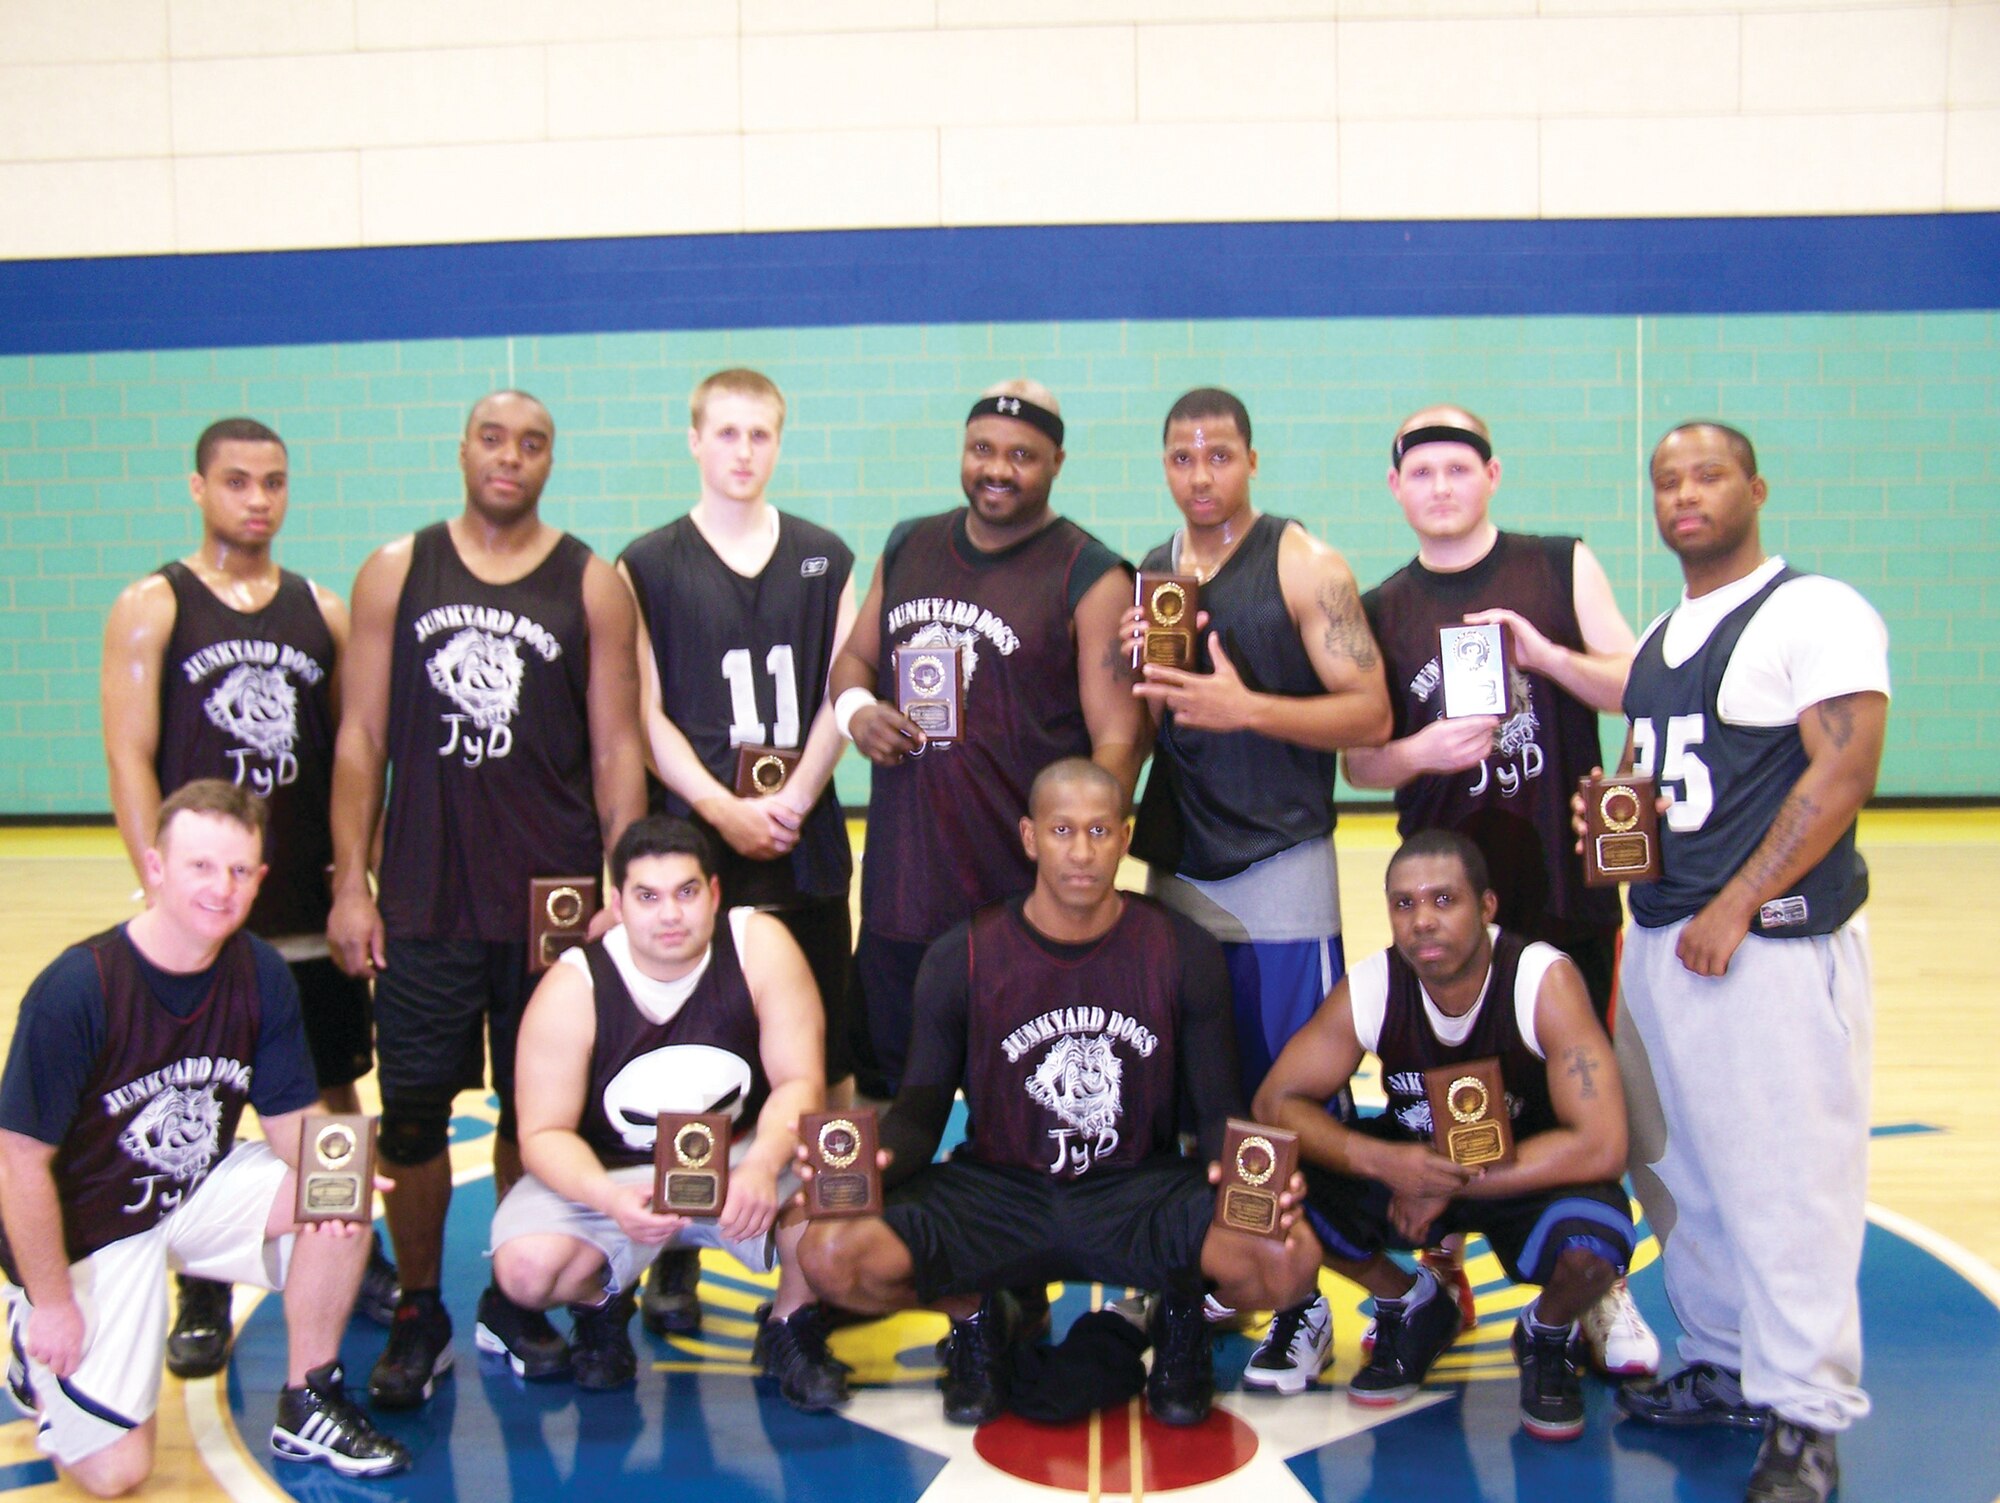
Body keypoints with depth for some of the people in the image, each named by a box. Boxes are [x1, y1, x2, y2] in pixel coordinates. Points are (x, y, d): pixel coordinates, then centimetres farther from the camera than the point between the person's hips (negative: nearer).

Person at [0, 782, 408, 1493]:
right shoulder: (77, 988, -25)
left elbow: (289, 1114, -2)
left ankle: (307, 1408, -3)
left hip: (201, 1189, 5)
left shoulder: (262, 975, -10)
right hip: (90, 1224, -4)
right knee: (112, 1469, -9)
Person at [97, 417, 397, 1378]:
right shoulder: (152, 609, -1)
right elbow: (131, 760, -7)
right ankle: (202, 1296, 19)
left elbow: (350, 754, 10)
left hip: (312, 906, 3)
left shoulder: (324, 613, 9)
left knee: (333, 1089, 12)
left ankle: (355, 1258, 28)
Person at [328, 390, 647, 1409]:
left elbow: (616, 750, 3)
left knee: (537, 1110, 10)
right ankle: (418, 1314, 22)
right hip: (423, 901, 0)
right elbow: (361, 738, 4)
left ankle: (517, 1297, 28)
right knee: (413, 1114, 4)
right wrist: (350, 883, -2)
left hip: (556, 898, 0)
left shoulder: (592, 584, 3)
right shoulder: (396, 573, 5)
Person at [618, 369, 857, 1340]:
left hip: (805, 842, 2)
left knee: (823, 1055, 5)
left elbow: (843, 696, 6)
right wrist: (724, 809, -12)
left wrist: (793, 801, -7)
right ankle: (673, 1259, 12)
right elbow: (644, 713, -1)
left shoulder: (825, 559, 12)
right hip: (691, 843, -2)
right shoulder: (647, 566, 5)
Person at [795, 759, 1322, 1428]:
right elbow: (922, 1111, -1)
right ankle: (975, 1317, 10)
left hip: (1138, 1193, 0)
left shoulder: (1182, 952, -2)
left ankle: (1182, 1315, 9)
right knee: (833, 1255, -25)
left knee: (1291, 1258, -30)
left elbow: (1218, 1111, 1)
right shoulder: (963, 957, -4)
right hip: (995, 1195, 1)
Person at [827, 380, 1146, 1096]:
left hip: (1023, 904, -5)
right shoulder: (908, 547, 12)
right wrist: (855, 709, -2)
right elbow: (854, 659, 22)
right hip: (897, 889, 5)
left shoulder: (1091, 579, -6)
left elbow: (1118, 741, -10)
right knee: (883, 1098, 16)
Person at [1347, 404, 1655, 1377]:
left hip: (1568, 879, -1)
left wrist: (1548, 654, -17)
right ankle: (1440, 1275, 24)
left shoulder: (1562, 568, 4)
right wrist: (1419, 753, -16)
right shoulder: (1379, 613, 6)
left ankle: (1596, 1287, 24)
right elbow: (1357, 761, 5)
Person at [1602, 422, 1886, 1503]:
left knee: (1786, 1179, -4)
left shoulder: (1815, 613, -7)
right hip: (1657, 935, 8)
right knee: (1676, 1169, 13)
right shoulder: (1656, 639, 17)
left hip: (1774, 940, -8)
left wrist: (1736, 907, -18)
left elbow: (1844, 774, -16)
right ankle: (1726, 1367, 29)